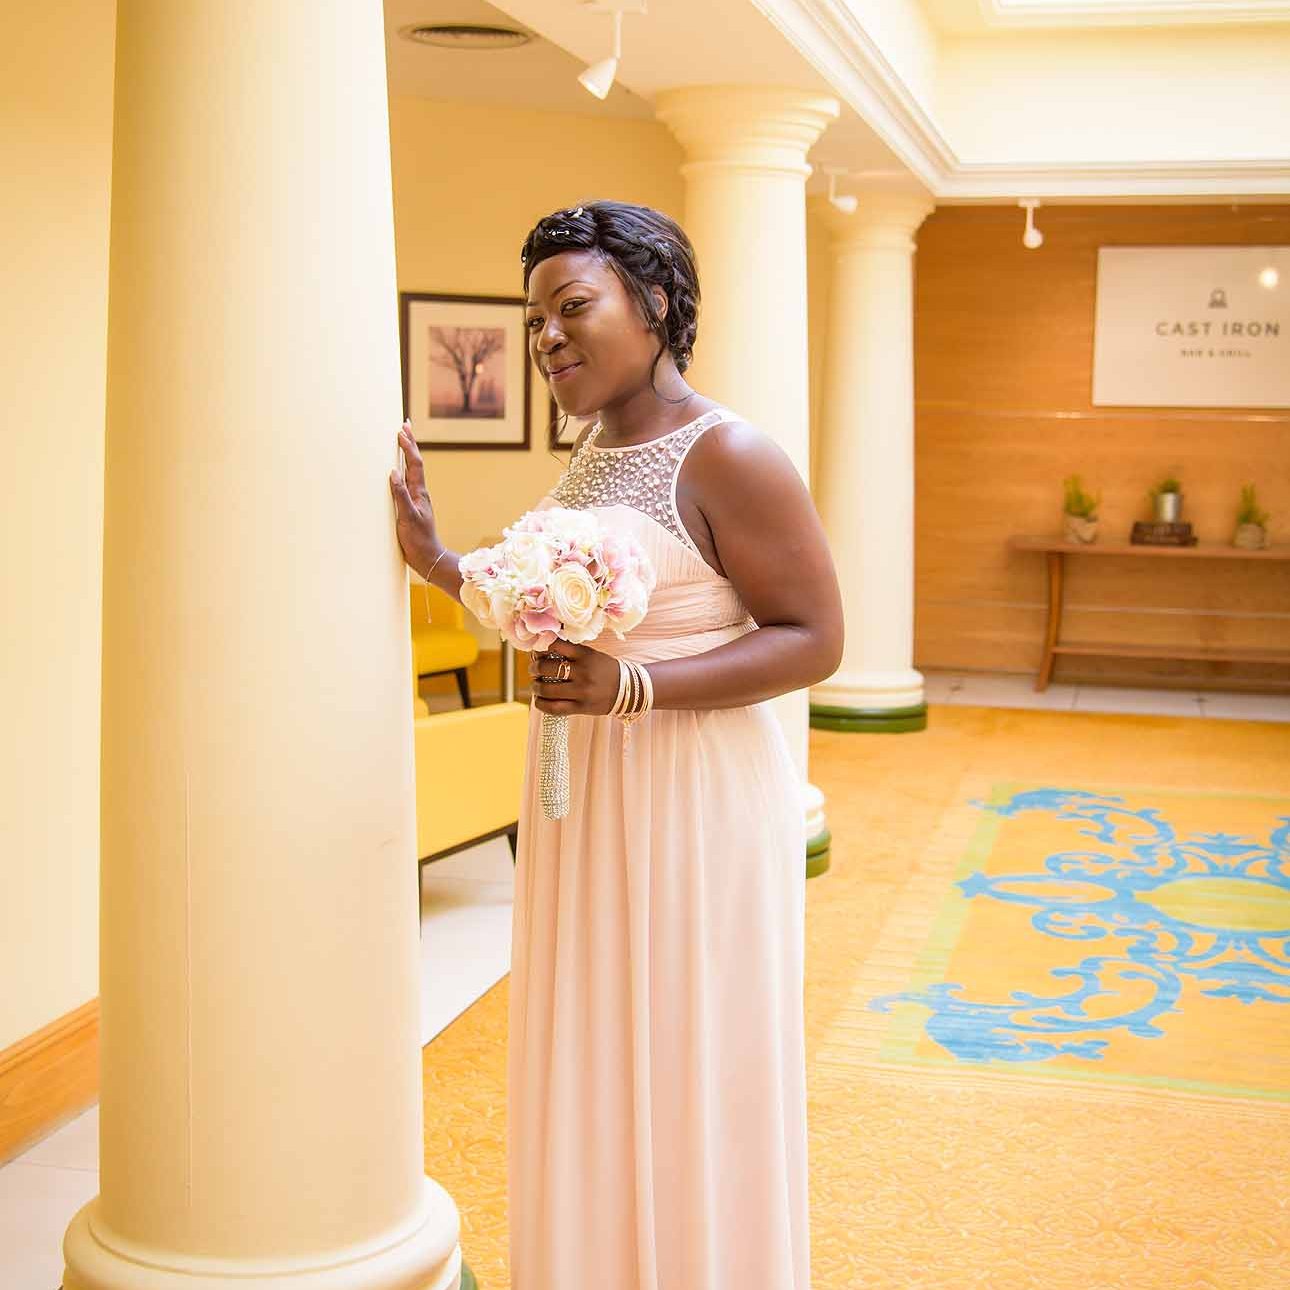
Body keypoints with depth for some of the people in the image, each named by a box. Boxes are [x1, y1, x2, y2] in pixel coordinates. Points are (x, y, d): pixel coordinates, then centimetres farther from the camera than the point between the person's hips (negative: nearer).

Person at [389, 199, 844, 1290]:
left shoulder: (727, 456, -15)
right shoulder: (594, 452, 10)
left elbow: (813, 639, -17)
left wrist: (629, 686, -26)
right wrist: (431, 557, 6)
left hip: (692, 800, -8)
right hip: (582, 796, 8)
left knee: (685, 1079, 5)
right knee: (591, 1070, 18)